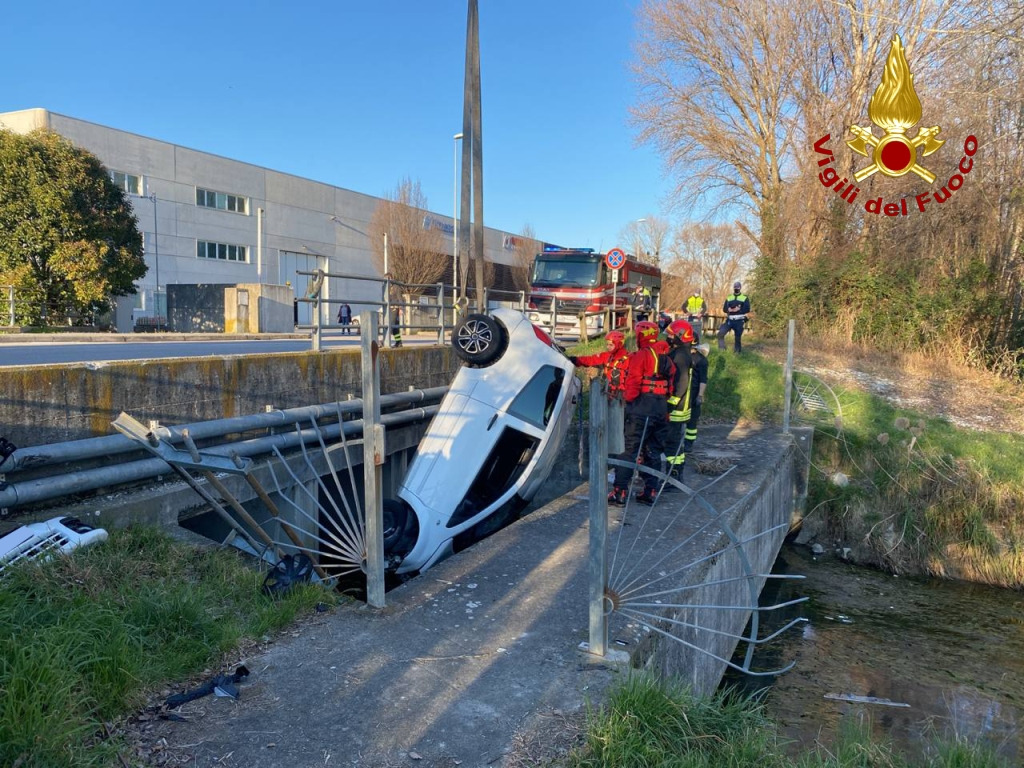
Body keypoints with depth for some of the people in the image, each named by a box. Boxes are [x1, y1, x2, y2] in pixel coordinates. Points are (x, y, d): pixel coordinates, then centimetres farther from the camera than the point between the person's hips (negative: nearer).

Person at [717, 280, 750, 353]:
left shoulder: (745, 298, 4)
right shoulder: (729, 298, 13)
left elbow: (747, 309, -7)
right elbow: (724, 309, 4)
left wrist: (738, 309, -16)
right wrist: (730, 309, -16)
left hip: (739, 321, -2)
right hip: (729, 320, 2)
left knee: (737, 337, 3)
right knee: (721, 333, -18)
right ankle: (721, 349, -10)